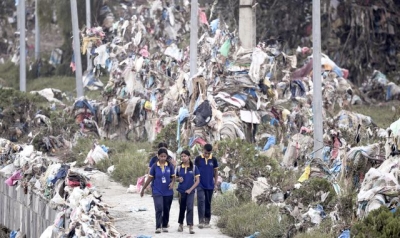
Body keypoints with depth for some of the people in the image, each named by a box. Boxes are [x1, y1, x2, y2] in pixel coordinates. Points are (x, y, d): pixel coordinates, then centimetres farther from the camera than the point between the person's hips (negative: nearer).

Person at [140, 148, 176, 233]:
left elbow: (173, 177, 6)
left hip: (168, 192, 2)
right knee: (159, 209, -15)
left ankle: (165, 226, 26)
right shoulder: (154, 166, -5)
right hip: (157, 191, -2)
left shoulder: (170, 166, -2)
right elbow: (150, 178, 2)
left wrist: (172, 183, -16)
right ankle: (158, 227, -16)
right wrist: (143, 189, 6)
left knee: (166, 210, 11)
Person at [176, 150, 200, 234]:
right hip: (181, 191, 3)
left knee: (190, 208, -13)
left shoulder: (194, 167, -3)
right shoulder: (179, 168, 3)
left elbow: (197, 180, -2)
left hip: (190, 191, -3)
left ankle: (190, 226, -16)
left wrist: (190, 189, -12)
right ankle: (181, 224, 27)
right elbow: (176, 178, 15)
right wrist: (179, 179, -9)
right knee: (182, 208, 12)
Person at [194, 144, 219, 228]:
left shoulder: (213, 160, 1)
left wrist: (215, 183, 6)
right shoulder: (198, 159, -4)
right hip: (200, 185, -2)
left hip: (210, 186, 2)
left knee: (208, 204, 9)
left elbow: (216, 172, 9)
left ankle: (207, 221, 18)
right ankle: (201, 221, -18)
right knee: (201, 201, -16)